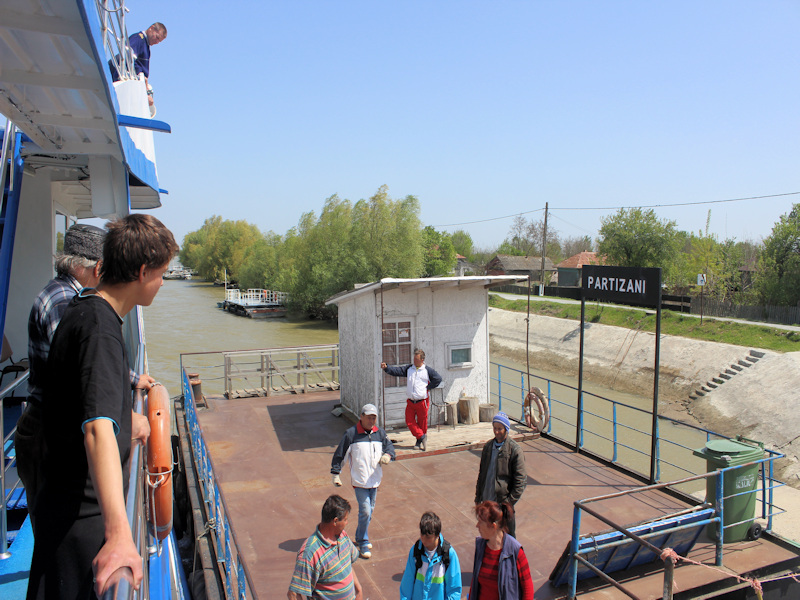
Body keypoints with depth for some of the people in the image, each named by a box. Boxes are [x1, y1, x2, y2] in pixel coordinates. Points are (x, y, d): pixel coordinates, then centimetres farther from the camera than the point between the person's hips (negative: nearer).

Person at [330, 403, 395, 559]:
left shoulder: (380, 433, 2)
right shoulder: (351, 434, -11)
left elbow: (390, 447, 8)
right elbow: (339, 455, -5)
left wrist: (388, 455, -15)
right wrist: (335, 474, -6)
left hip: (374, 480, 5)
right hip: (359, 481, -5)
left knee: (369, 511, 16)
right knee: (365, 511, -9)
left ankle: (360, 537, 37)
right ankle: (363, 543, 10)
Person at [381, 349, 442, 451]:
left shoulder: (427, 370, -4)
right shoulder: (408, 368, 5)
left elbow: (438, 379, -4)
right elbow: (396, 371, -2)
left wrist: (428, 387, -5)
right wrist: (386, 368, -16)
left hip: (422, 402, -3)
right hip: (410, 401, 3)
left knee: (422, 422, 6)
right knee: (409, 421, 0)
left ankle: (420, 441, 23)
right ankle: (421, 437, 14)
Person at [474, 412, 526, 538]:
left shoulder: (515, 450, -12)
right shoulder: (488, 446, 4)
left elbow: (520, 480, -11)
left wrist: (510, 502, -15)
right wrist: (478, 496, 12)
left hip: (503, 502, -5)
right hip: (486, 500, 5)